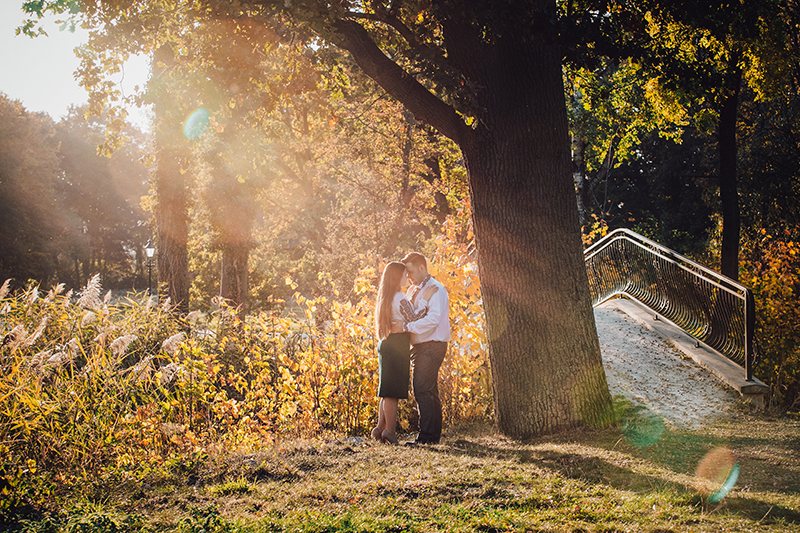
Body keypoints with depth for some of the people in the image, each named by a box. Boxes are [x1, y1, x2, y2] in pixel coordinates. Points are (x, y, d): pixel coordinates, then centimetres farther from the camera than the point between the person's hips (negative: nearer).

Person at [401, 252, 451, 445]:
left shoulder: (435, 289, -10)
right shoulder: (413, 290, 18)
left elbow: (433, 319, -22)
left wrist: (408, 326, -21)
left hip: (431, 346, -9)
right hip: (419, 346, 9)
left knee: (422, 389, -13)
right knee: (430, 391, 11)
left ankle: (426, 435, -12)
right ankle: (434, 435, 16)